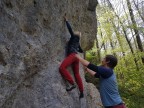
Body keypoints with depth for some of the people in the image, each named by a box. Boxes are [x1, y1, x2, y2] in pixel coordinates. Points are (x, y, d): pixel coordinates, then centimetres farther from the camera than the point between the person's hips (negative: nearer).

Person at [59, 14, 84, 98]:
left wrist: (66, 20, 15)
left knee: (62, 68, -22)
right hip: (75, 56, 9)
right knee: (77, 74, 9)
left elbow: (70, 29, 3)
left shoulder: (74, 37, 10)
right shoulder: (77, 42, 29)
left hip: (72, 55, -9)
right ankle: (82, 92, 11)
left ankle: (72, 84, -27)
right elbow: (81, 51, 41)